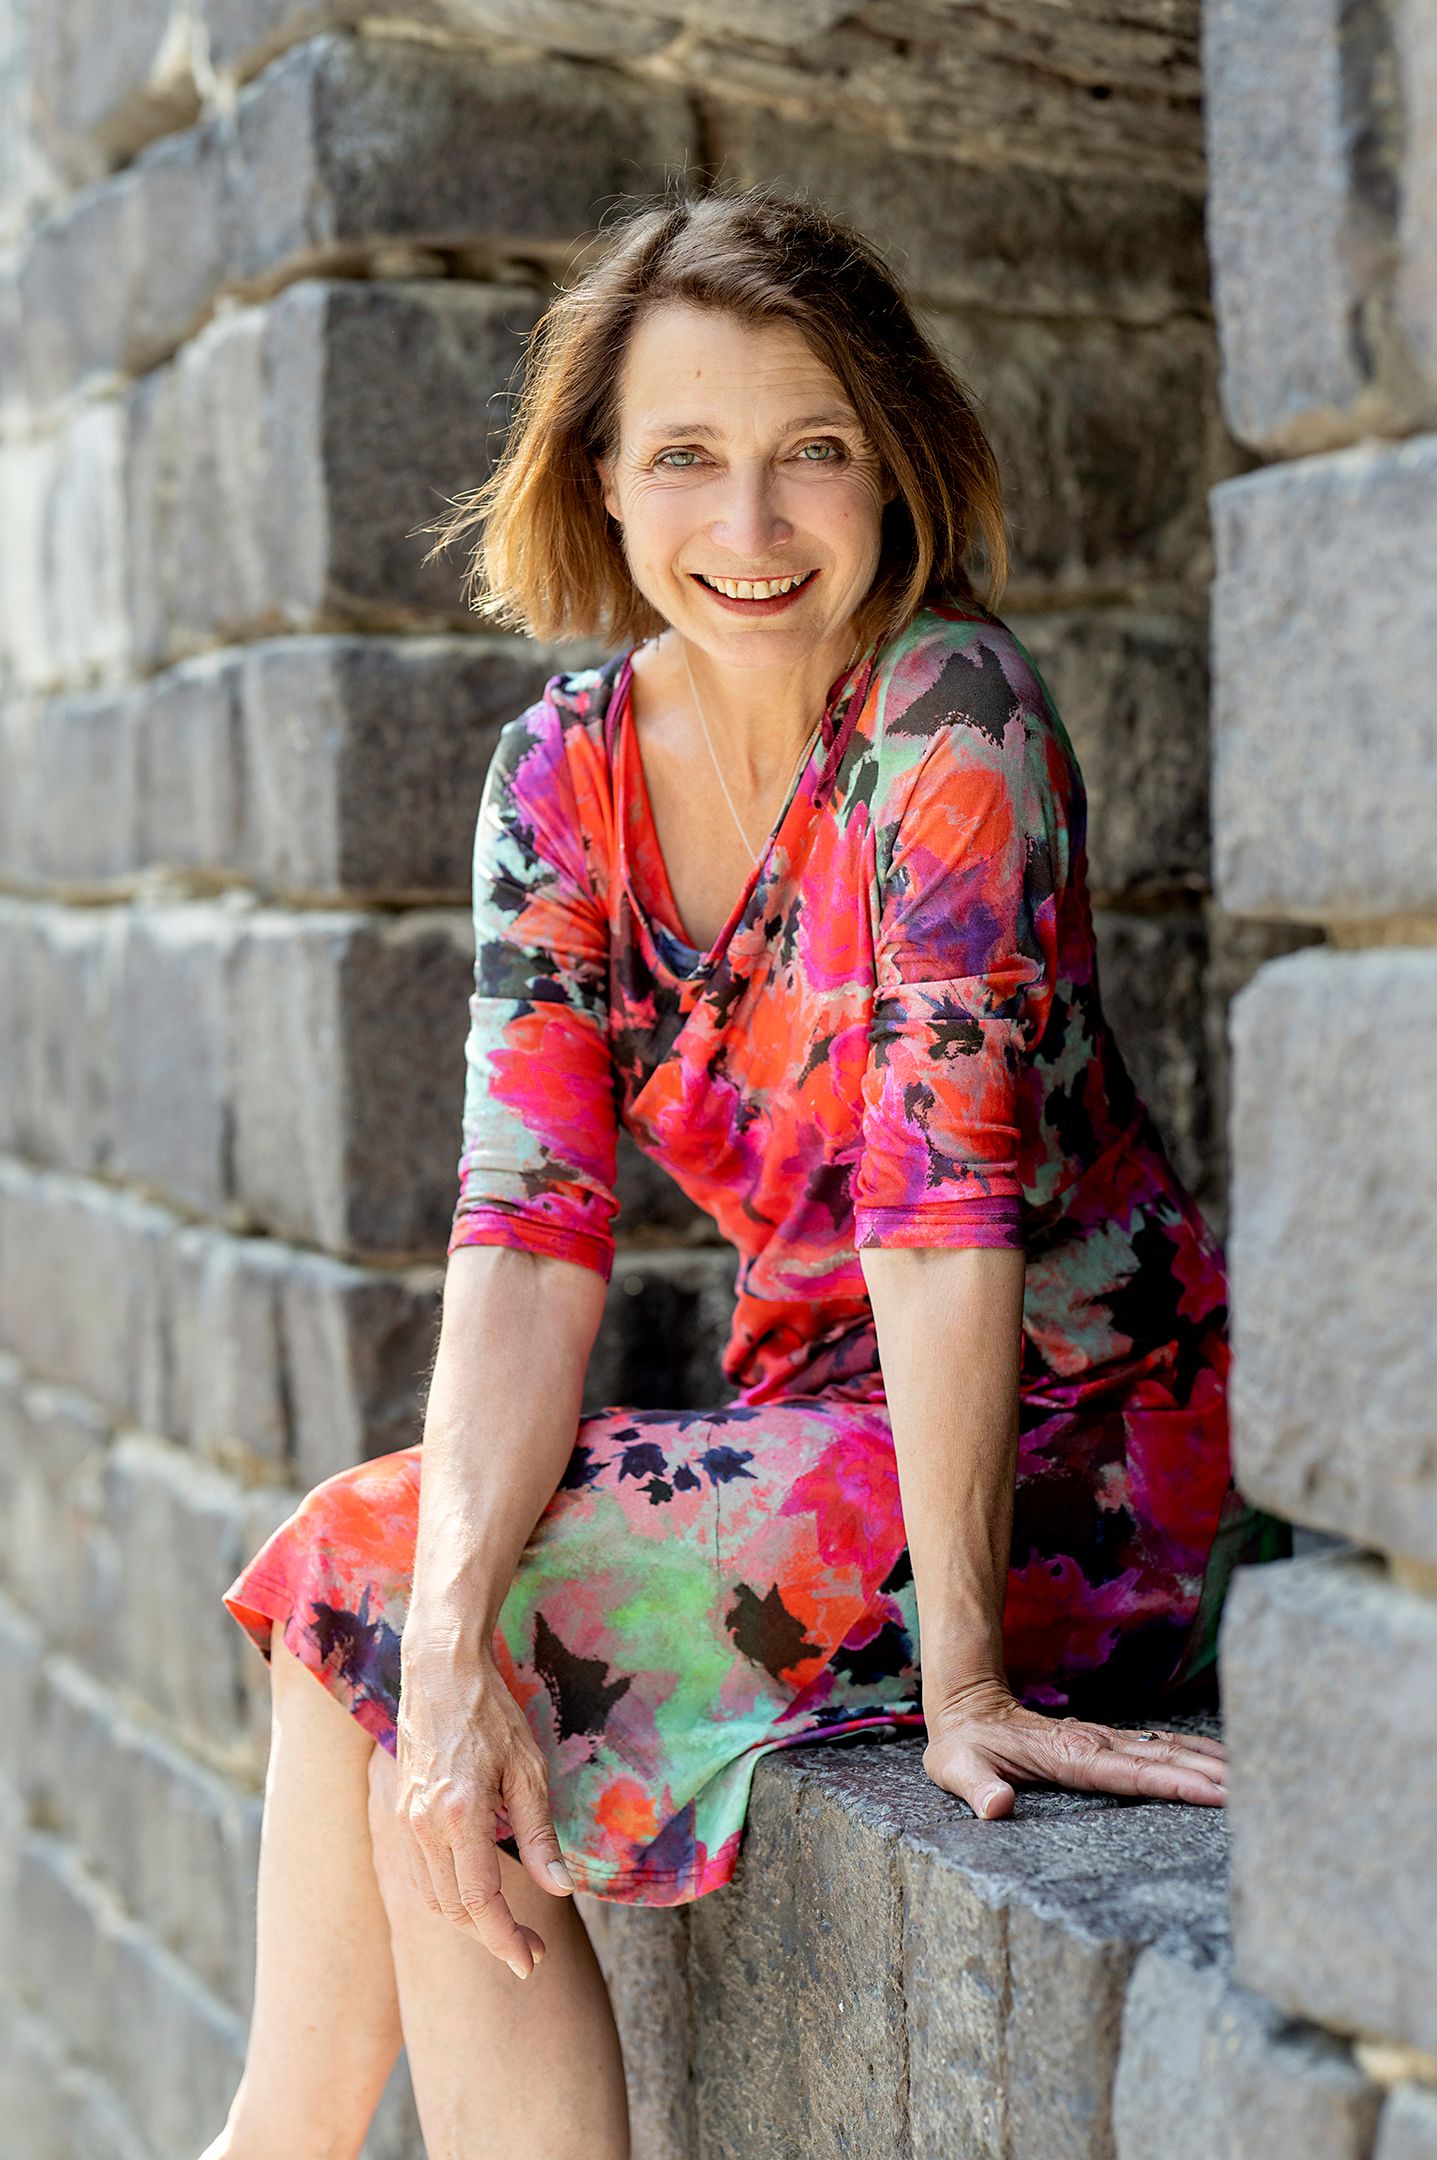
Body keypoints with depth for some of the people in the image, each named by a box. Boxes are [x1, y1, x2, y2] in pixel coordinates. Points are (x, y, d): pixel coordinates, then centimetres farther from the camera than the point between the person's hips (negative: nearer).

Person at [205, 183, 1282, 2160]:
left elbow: (949, 1185, -24)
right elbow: (531, 1221, -11)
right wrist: (446, 1628, -24)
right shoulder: (567, 774, -2)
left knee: (362, 1582, -15)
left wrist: (962, 1664, -25)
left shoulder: (945, 713, -19)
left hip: (1070, 1451, -6)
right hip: (823, 1409, 6)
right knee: (383, 1591, -12)